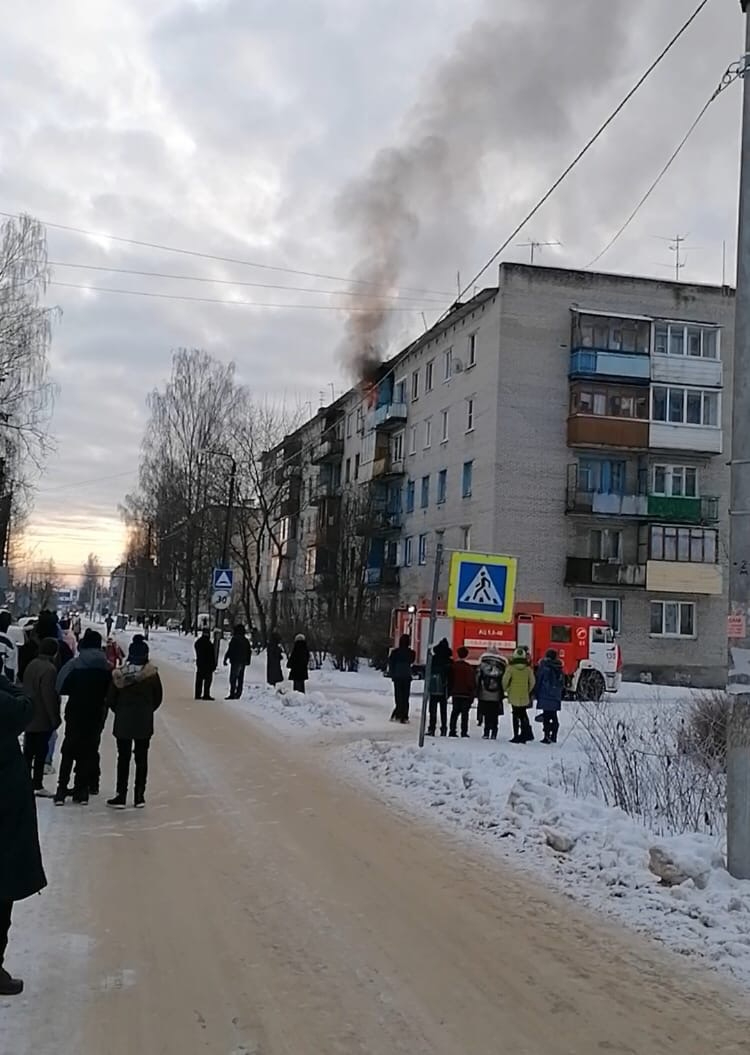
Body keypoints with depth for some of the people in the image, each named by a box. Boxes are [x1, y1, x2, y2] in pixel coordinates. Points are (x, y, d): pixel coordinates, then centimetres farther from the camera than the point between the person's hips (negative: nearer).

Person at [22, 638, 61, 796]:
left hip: (29, 717, 8)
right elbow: (50, 697, -22)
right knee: (41, 752, 0)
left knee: (28, 751, 13)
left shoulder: (32, 664, 9)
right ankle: (37, 785, 4)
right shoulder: (49, 669, -20)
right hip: (43, 719, -8)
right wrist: (55, 718, -15)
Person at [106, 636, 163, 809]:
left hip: (123, 723, 0)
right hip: (144, 723, 0)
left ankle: (121, 796, 11)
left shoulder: (119, 674, -10)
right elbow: (158, 698, -1)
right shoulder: (152, 674, -10)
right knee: (141, 758, 10)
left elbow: (111, 700, -4)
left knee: (123, 758, 9)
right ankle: (139, 796, 14)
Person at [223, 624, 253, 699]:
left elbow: (229, 650, -13)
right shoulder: (246, 640, 12)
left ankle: (232, 694, -12)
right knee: (240, 679, 10)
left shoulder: (234, 639, -11)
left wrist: (225, 659, -7)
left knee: (233, 678, -7)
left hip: (235, 662, -7)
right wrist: (248, 661, 24)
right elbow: (249, 651, 17)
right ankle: (238, 694, 11)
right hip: (243, 662, 7)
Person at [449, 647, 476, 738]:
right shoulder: (468, 667, -14)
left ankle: (452, 731, 8)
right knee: (465, 713, 0)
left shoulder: (453, 666, 1)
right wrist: (473, 692, -4)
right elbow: (471, 682, -14)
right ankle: (464, 732, -2)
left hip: (456, 693, 4)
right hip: (466, 694, -4)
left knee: (455, 712, 11)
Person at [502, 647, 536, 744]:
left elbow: (505, 680, -9)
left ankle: (516, 735, 4)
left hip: (514, 696, -2)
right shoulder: (528, 669, -3)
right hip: (525, 697, 2)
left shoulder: (511, 668, -10)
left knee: (516, 716, 5)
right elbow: (532, 682, 2)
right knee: (523, 715, 15)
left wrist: (506, 689, 10)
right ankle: (526, 733, 8)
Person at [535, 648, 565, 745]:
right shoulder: (560, 669, 10)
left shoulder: (544, 667, -8)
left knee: (546, 716, -5)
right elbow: (562, 684, 16)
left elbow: (538, 681, -6)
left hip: (545, 696, -5)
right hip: (556, 697, 5)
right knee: (554, 716, 12)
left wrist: (537, 694, 2)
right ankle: (554, 736, 13)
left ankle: (547, 736, -10)